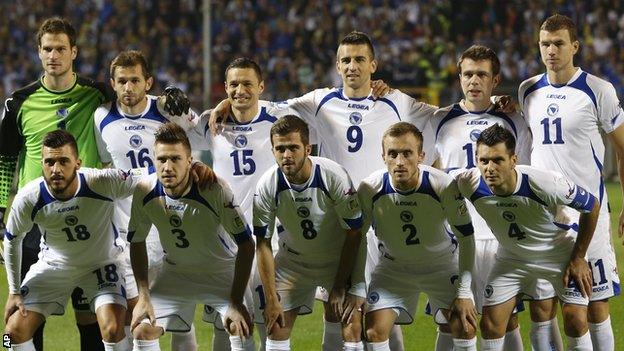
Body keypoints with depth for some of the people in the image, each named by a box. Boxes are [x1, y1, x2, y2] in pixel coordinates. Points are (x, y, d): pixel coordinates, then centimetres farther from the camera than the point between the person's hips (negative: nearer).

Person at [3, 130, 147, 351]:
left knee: (113, 331, -23)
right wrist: (14, 292, 0)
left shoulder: (104, 183, -33)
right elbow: (12, 240, -4)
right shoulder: (27, 199, -25)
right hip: (53, 264, 2)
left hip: (101, 263, -2)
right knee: (15, 331, -6)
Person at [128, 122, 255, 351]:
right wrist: (144, 296, -8)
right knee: (142, 330, -10)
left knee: (241, 328, -26)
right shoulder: (144, 193, -18)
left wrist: (236, 302, -25)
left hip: (222, 272, -3)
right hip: (175, 272, 3)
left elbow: (246, 244, -21)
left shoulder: (215, 190, -29)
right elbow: (137, 243, 0)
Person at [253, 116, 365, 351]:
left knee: (352, 329, -14)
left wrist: (339, 289, -15)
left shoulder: (334, 176, -26)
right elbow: (263, 243, -10)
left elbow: (353, 234, -15)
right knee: (276, 327, -6)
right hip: (293, 259, 2)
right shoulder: (267, 186, -20)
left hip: (341, 259, -2)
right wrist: (271, 300, -12)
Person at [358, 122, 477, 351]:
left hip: (442, 265, -1)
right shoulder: (370, 189, -22)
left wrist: (464, 293, -17)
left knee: (464, 327, -16)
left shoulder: (444, 186, -26)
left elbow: (466, 237, -15)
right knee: (374, 330, -14)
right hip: (393, 267, 1)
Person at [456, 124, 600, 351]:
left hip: (559, 253, -3)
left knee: (576, 321, -14)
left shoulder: (546, 184, -35)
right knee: (490, 325, -7)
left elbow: (592, 206, -18)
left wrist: (578, 258, -11)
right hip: (511, 258, 3)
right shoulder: (470, 184, -27)